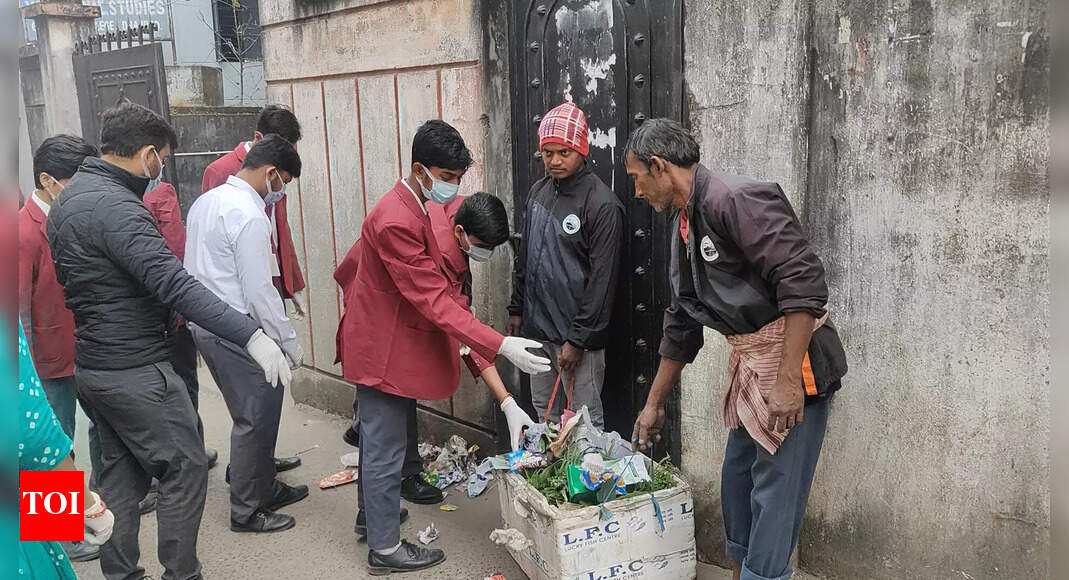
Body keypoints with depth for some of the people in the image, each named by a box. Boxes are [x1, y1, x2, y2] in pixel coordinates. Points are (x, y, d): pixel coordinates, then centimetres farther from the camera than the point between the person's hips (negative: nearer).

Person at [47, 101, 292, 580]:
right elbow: (176, 285, -34)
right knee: (186, 468, 2)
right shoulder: (117, 207, -23)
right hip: (135, 371, -10)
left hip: (91, 365, 10)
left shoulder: (68, 198, 9)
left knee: (121, 472, 18)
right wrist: (252, 335, -39)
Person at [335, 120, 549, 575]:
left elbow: (351, 266, 19)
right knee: (385, 450, 1)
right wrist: (500, 346, -33)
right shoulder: (398, 221, -26)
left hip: (387, 344, 10)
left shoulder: (410, 208, 8)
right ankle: (385, 548, 14)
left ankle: (371, 517, 38)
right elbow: (434, 300, -30)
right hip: (384, 351, -10)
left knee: (379, 440, 22)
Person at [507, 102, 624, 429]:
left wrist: (578, 338, -16)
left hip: (576, 332, -7)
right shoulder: (538, 191, 9)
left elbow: (602, 280, -16)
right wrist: (517, 310, 15)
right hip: (536, 328, 7)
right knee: (544, 412, 17)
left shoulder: (602, 204, -14)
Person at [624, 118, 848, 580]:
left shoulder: (735, 199, -17)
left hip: (793, 357, -9)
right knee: (737, 476, 17)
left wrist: (788, 379, -26)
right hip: (749, 359, 10)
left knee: (775, 488, -2)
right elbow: (682, 325, 19)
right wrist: (653, 404, 24)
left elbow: (803, 282, -24)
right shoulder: (685, 226, 12)